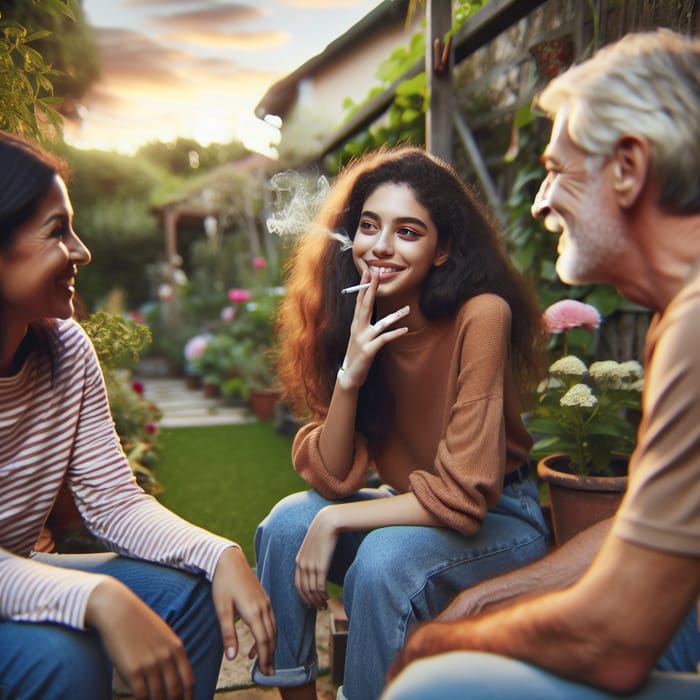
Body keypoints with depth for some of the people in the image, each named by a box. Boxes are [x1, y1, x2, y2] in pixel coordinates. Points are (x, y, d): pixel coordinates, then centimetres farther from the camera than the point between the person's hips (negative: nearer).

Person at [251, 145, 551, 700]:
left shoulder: (481, 315, -24)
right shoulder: (353, 324, -7)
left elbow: (464, 496, -22)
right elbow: (331, 479, -12)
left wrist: (334, 521, -19)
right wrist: (349, 374, -26)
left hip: (498, 520, -4)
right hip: (405, 504, 5)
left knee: (383, 562, -30)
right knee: (286, 524, -18)